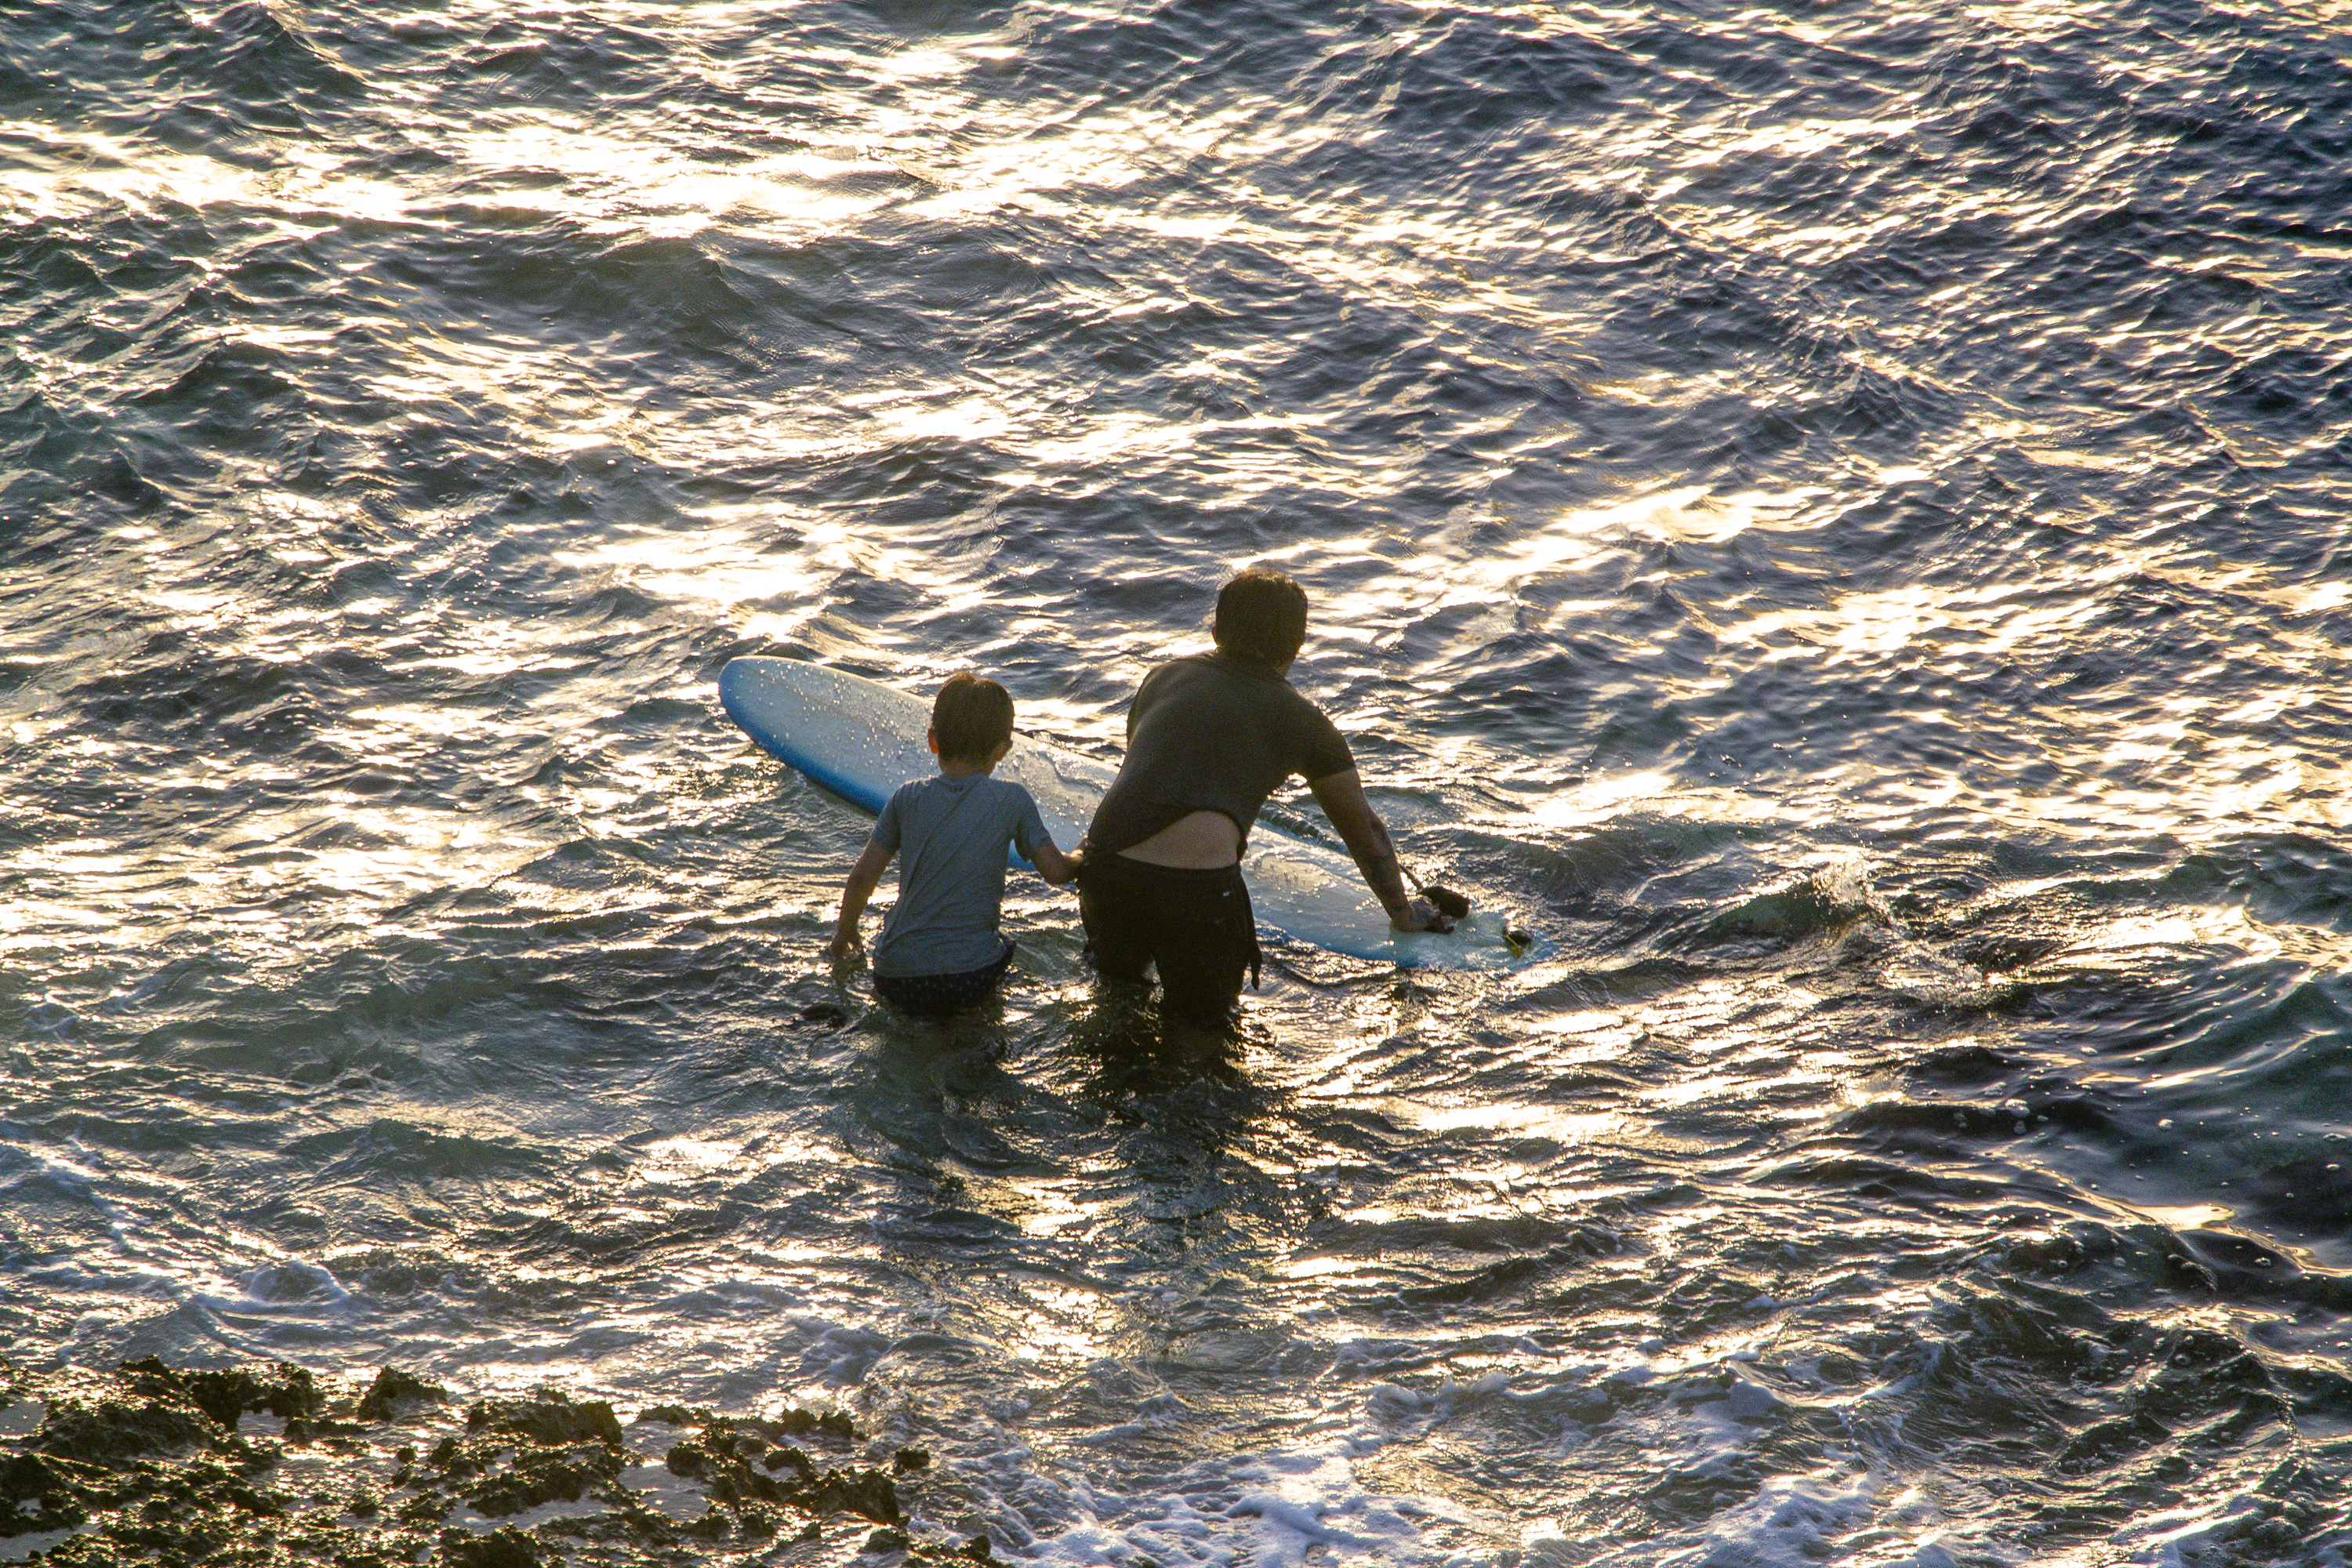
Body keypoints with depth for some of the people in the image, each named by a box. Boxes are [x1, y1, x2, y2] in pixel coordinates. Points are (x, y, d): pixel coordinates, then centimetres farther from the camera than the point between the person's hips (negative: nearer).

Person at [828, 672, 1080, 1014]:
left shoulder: (907, 798, 3)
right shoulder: (1013, 800, -1)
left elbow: (861, 878, 7)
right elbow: (1056, 871, 4)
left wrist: (844, 934, 25)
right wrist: (1084, 858, 28)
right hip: (970, 979, -1)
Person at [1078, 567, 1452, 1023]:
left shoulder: (1163, 678, 22)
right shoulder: (1301, 719, 13)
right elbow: (1364, 830, 23)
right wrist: (1404, 917, 37)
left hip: (1105, 868, 4)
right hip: (1199, 885, -4)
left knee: (1116, 984, 30)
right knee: (1203, 1018, 16)